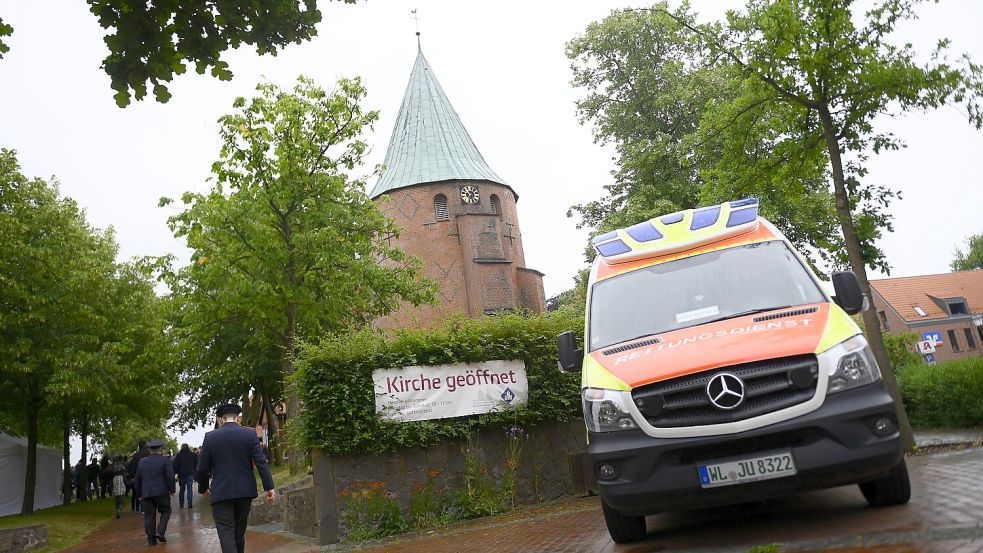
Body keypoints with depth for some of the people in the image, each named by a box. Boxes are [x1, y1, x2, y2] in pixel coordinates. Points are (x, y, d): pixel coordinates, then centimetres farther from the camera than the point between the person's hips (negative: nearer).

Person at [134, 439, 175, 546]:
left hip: (146, 493, 4)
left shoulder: (142, 461, 9)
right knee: (166, 511, 11)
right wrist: (171, 490, 3)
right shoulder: (165, 460, -6)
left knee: (149, 515, 8)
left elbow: (137, 479, 14)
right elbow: (170, 476, -9)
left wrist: (139, 493, 23)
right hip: (161, 492, -4)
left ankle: (151, 538, 9)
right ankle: (160, 532, -5)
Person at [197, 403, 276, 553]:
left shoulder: (210, 437, -2)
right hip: (245, 491, 2)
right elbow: (261, 462, -8)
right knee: (239, 531, 17)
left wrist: (203, 488, 18)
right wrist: (269, 487, -5)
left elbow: (202, 468, 0)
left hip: (221, 493, -2)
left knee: (226, 533, -4)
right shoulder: (250, 434, -2)